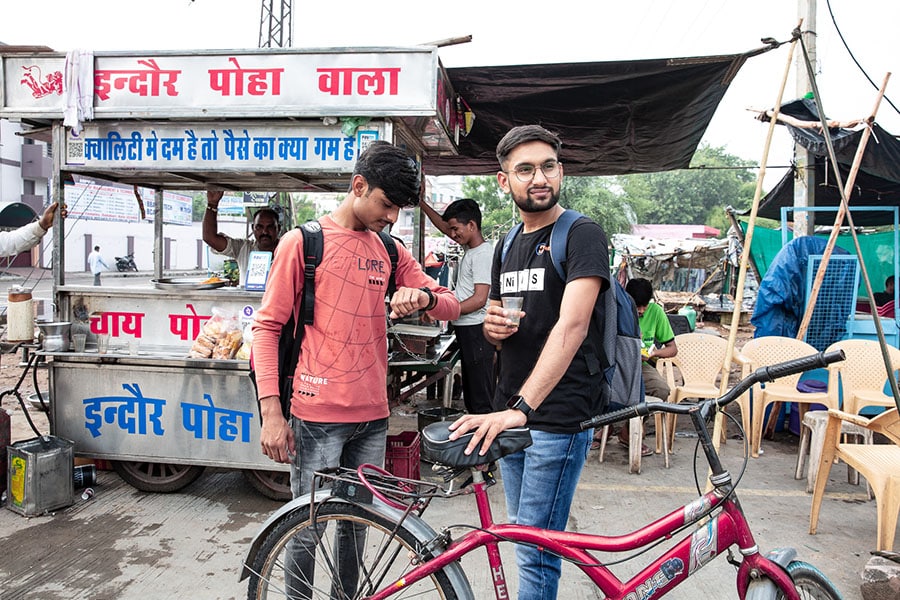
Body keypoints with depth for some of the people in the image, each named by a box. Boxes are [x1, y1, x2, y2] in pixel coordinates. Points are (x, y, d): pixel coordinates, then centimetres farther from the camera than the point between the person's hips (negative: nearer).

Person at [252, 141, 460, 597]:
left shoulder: (391, 252, 11)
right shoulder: (303, 241, -3)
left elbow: (450, 307, 10)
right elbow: (267, 327, -5)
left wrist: (423, 296, -14)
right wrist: (271, 412, -13)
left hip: (373, 415, 5)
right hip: (318, 414, -5)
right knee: (307, 529, 4)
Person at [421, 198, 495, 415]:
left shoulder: (483, 254, -14)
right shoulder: (470, 248, 13)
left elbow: (479, 299, -20)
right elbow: (443, 226, 27)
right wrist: (421, 204, 24)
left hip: (476, 330, -10)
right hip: (466, 329, 10)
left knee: (482, 398, -8)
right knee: (471, 395, 15)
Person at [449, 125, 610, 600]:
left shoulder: (581, 235, -11)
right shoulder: (507, 245, 12)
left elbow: (572, 325, -25)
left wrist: (522, 407, -35)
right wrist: (492, 326, -4)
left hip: (559, 415, -7)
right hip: (510, 411, 7)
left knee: (536, 548, -2)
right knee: (520, 531, 18)